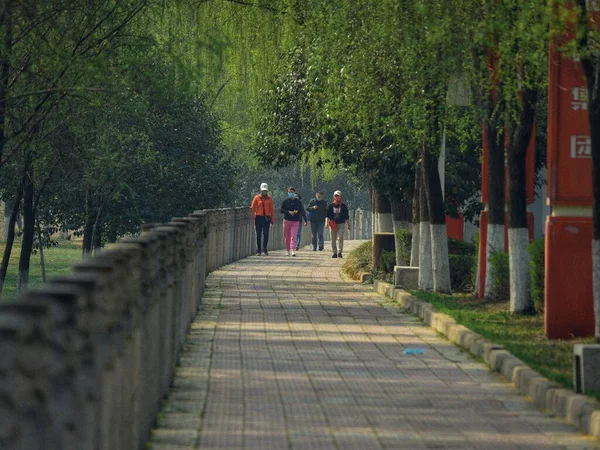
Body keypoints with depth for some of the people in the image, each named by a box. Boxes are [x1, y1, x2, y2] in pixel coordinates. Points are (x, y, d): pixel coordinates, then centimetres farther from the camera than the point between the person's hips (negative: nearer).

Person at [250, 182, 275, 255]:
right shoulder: (257, 198, 3)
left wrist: (272, 220, 3)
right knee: (258, 235, 3)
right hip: (259, 218, 0)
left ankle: (264, 249, 7)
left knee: (266, 234, -5)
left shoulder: (269, 198, 6)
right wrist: (253, 219, -4)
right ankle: (258, 250, 8)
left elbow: (272, 209, 7)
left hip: (267, 218, 0)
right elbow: (252, 208, 3)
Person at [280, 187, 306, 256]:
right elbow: (281, 210, 2)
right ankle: (287, 250, 18)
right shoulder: (285, 201, 5)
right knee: (287, 237, 6)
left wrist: (297, 211, -13)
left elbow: (302, 211, 9)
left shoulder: (298, 202, 6)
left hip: (295, 221, -1)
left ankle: (293, 250, -20)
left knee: (293, 236, -13)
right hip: (287, 220, 1)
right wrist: (289, 212, -13)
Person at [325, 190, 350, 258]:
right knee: (333, 239, 4)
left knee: (340, 238, -17)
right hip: (333, 224, 2)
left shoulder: (343, 206, 9)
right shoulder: (331, 206, 9)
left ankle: (339, 252, -16)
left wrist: (348, 225, 11)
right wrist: (327, 222, -11)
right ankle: (335, 253, 14)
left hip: (341, 224, -2)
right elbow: (328, 215, 4)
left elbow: (347, 217, 12)